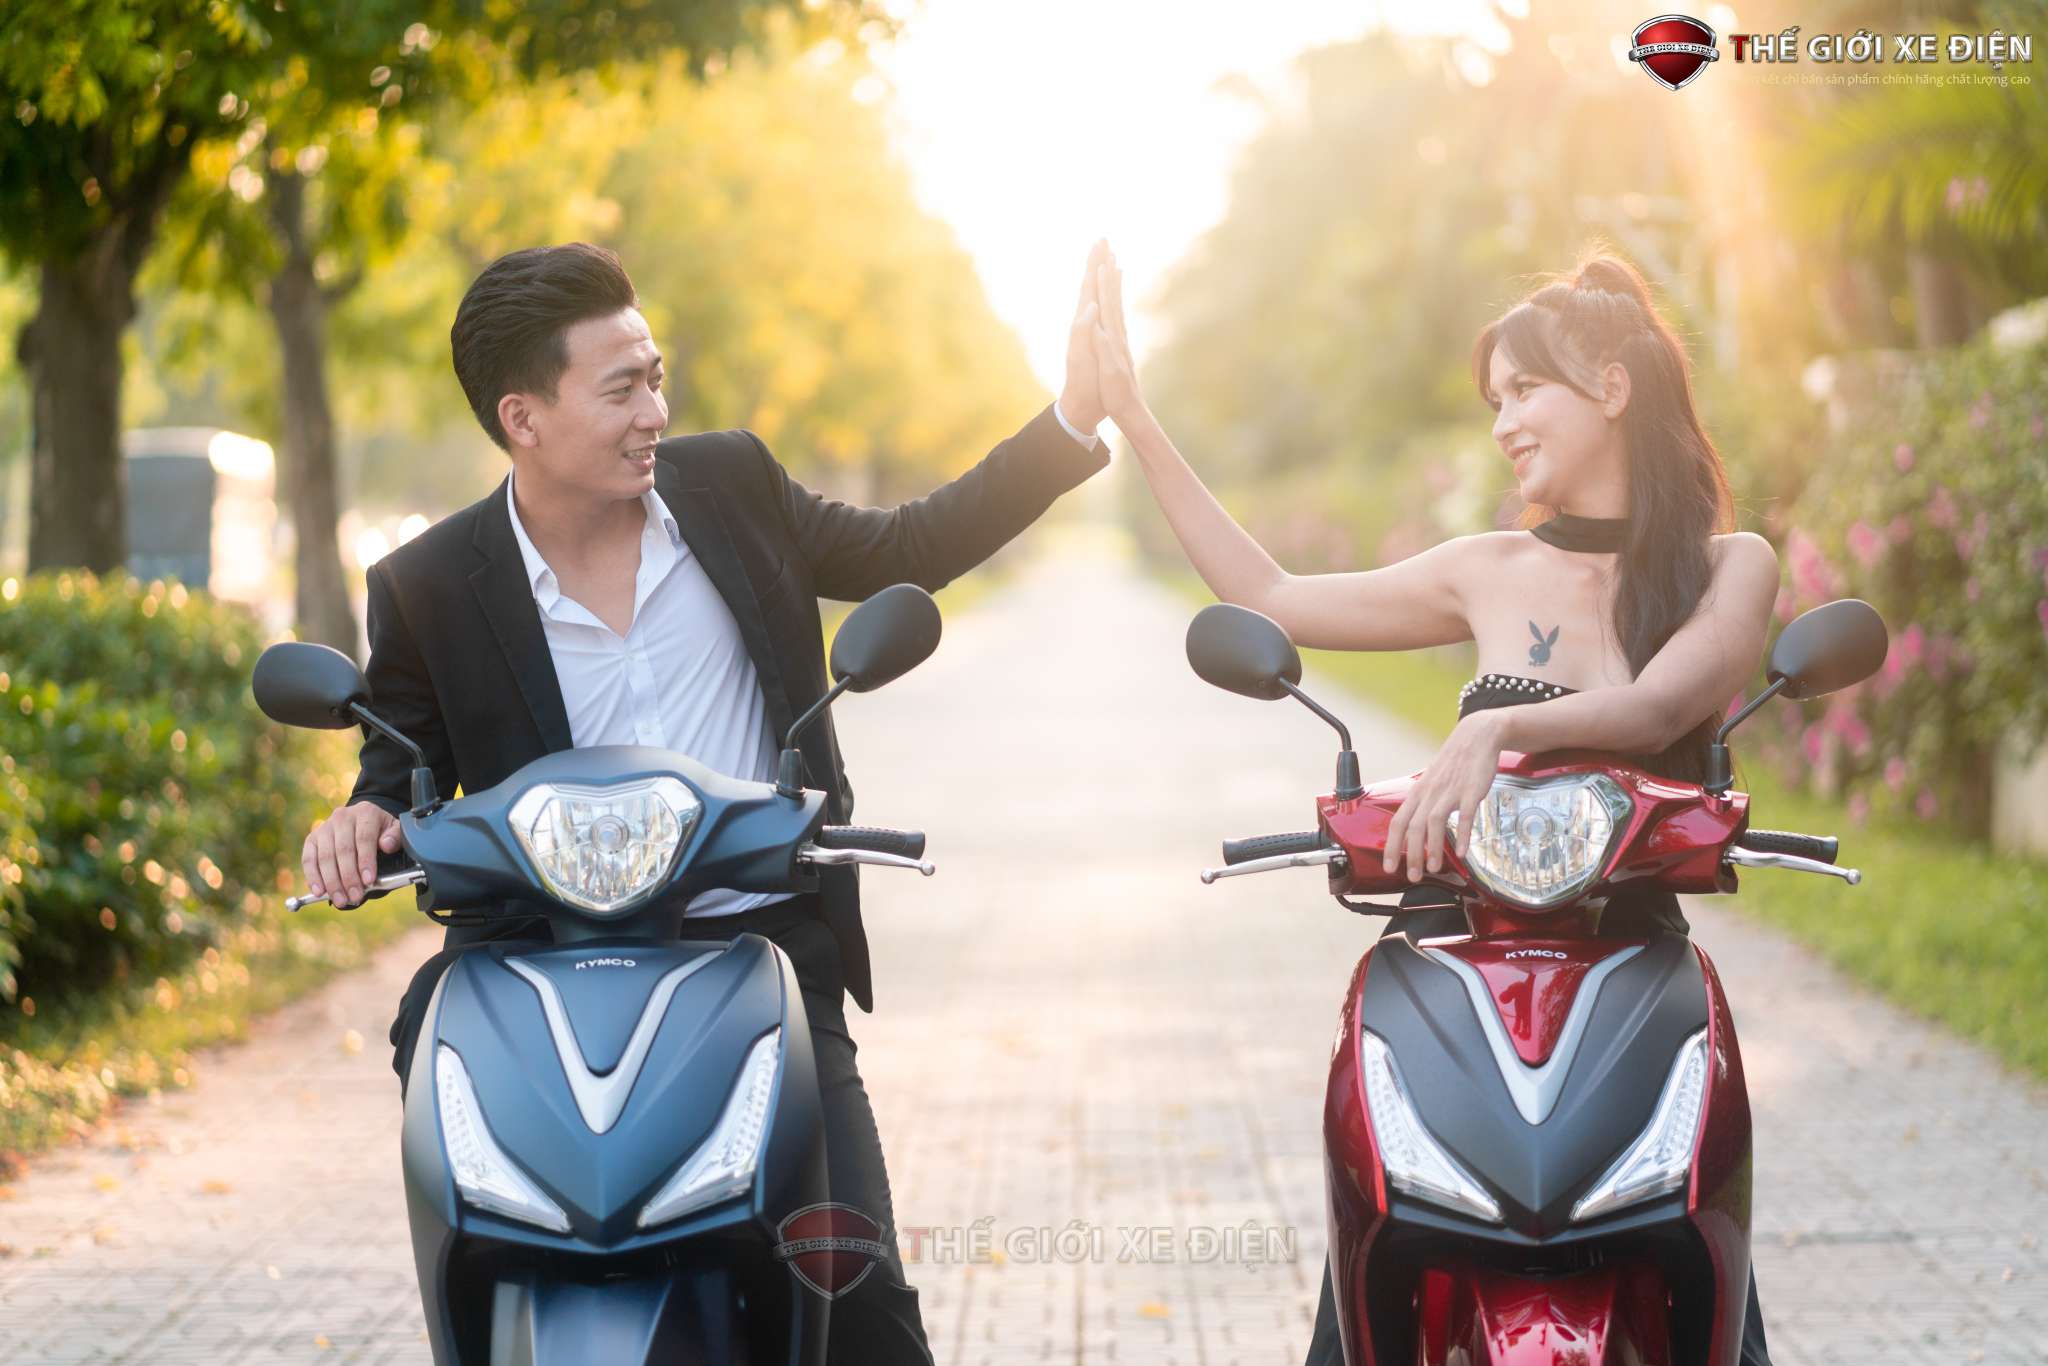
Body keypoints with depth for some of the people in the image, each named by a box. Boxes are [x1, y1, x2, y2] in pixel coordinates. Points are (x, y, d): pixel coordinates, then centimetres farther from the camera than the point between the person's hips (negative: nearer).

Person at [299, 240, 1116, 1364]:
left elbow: (909, 549, 17)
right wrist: (362, 826, -16)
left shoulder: (732, 485, 6)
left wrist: (1074, 419, 11)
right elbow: (401, 781, 8)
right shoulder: (429, 588, -1)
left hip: (767, 943, 1)